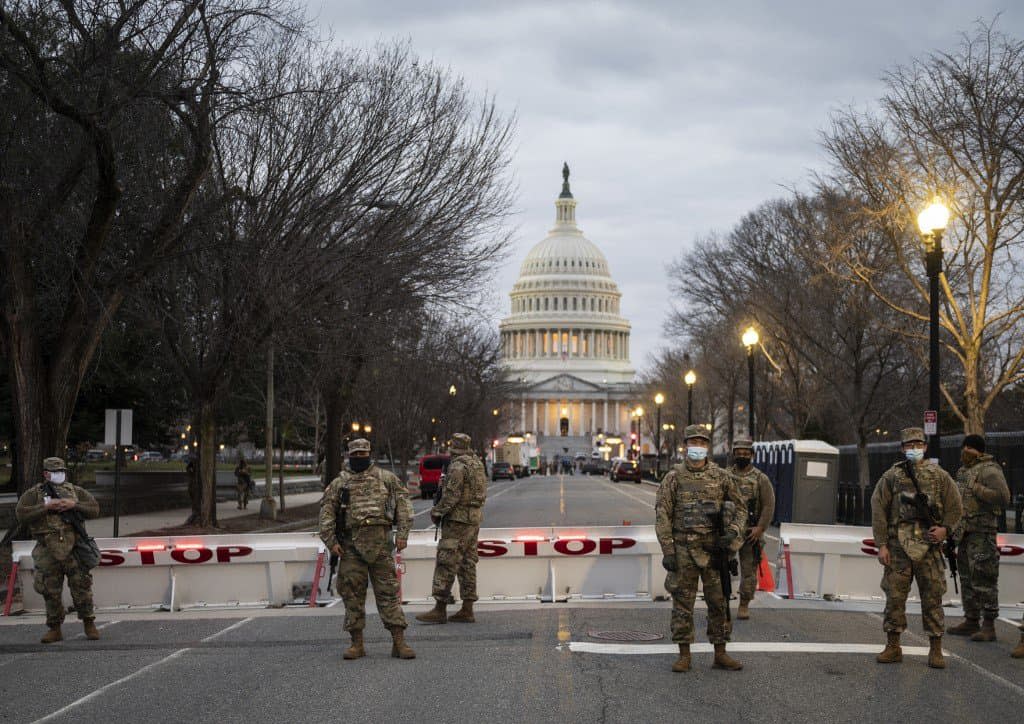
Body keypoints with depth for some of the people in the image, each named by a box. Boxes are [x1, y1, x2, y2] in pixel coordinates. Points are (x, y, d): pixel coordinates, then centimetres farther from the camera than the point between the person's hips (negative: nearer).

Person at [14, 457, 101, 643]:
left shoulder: (76, 491, 11)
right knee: (51, 592, 5)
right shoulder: (33, 494, 4)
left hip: (73, 549, 1)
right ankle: (55, 629, 17)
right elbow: (21, 514, -9)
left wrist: (74, 505, -9)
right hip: (48, 551, 0)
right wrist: (46, 507, -15)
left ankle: (89, 624, 12)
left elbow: (94, 509, 5)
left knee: (82, 587, -1)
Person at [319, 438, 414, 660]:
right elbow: (326, 513, 6)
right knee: (352, 593, 1)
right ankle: (357, 643, 8)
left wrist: (403, 533, -5)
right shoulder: (339, 483, 11)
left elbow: (403, 502, 6)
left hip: (380, 542, -1)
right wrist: (331, 541, -5)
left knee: (388, 591, -3)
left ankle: (399, 642, -3)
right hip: (351, 544, 1)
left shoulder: (386, 478, 11)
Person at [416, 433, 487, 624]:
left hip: (458, 520, -9)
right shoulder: (478, 464, 13)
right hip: (475, 519, 9)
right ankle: (467, 610, 9)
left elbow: (451, 495, -19)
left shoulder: (458, 466, -14)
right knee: (467, 564, 10)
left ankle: (440, 609, -8)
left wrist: (437, 512, -5)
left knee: (446, 564, -7)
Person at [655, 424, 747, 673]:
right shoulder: (674, 477, -1)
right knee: (682, 604, 2)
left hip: (713, 550, 2)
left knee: (719, 603, 5)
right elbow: (662, 515, -3)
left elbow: (740, 507, 12)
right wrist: (667, 551, -10)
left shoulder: (721, 476, 5)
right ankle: (684, 655, 9)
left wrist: (733, 532, -7)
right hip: (684, 550, -2)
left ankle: (720, 654, 14)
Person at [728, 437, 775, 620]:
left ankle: (744, 605, 12)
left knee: (748, 570, 3)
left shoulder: (761, 479, 1)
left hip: (750, 533, -1)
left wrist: (760, 528, -12)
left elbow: (769, 506, -3)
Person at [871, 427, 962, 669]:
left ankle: (936, 649, 8)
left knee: (932, 597, 1)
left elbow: (955, 506, 11)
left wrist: (945, 528, -7)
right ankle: (893, 647, 10)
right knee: (894, 595, 1)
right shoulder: (891, 477, 6)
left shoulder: (939, 476, 8)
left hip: (929, 546, 0)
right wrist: (882, 544, -3)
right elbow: (878, 510, 4)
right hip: (899, 546, 0)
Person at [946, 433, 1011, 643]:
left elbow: (1003, 497, -22)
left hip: (982, 533, -10)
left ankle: (989, 626, -7)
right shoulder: (963, 471, 18)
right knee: (967, 577, 13)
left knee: (983, 579, -9)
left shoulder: (989, 470, -11)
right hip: (964, 532, 10)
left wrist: (976, 489, -21)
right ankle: (971, 621, 21)